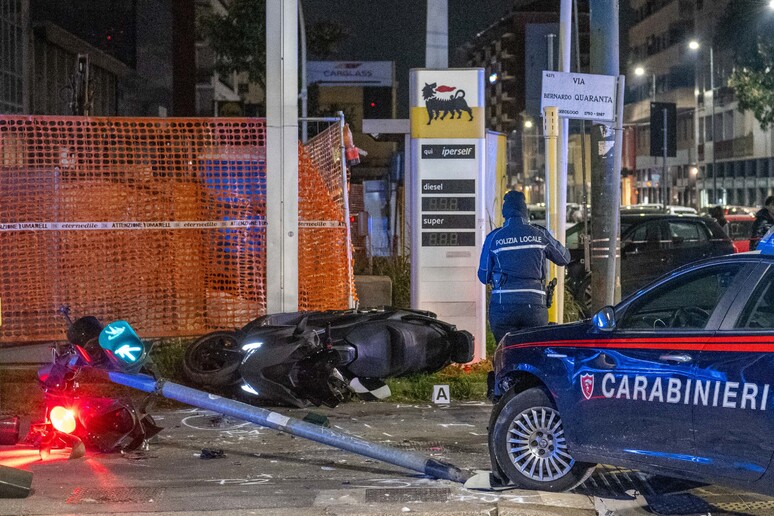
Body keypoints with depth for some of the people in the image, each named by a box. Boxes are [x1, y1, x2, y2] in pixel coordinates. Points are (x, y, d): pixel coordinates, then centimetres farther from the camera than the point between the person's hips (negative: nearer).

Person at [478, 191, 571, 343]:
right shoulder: (540, 235, 5)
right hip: (534, 307, 1)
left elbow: (483, 276, 11)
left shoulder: (494, 237, 3)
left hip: (502, 307, -1)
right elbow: (564, 258, 20)